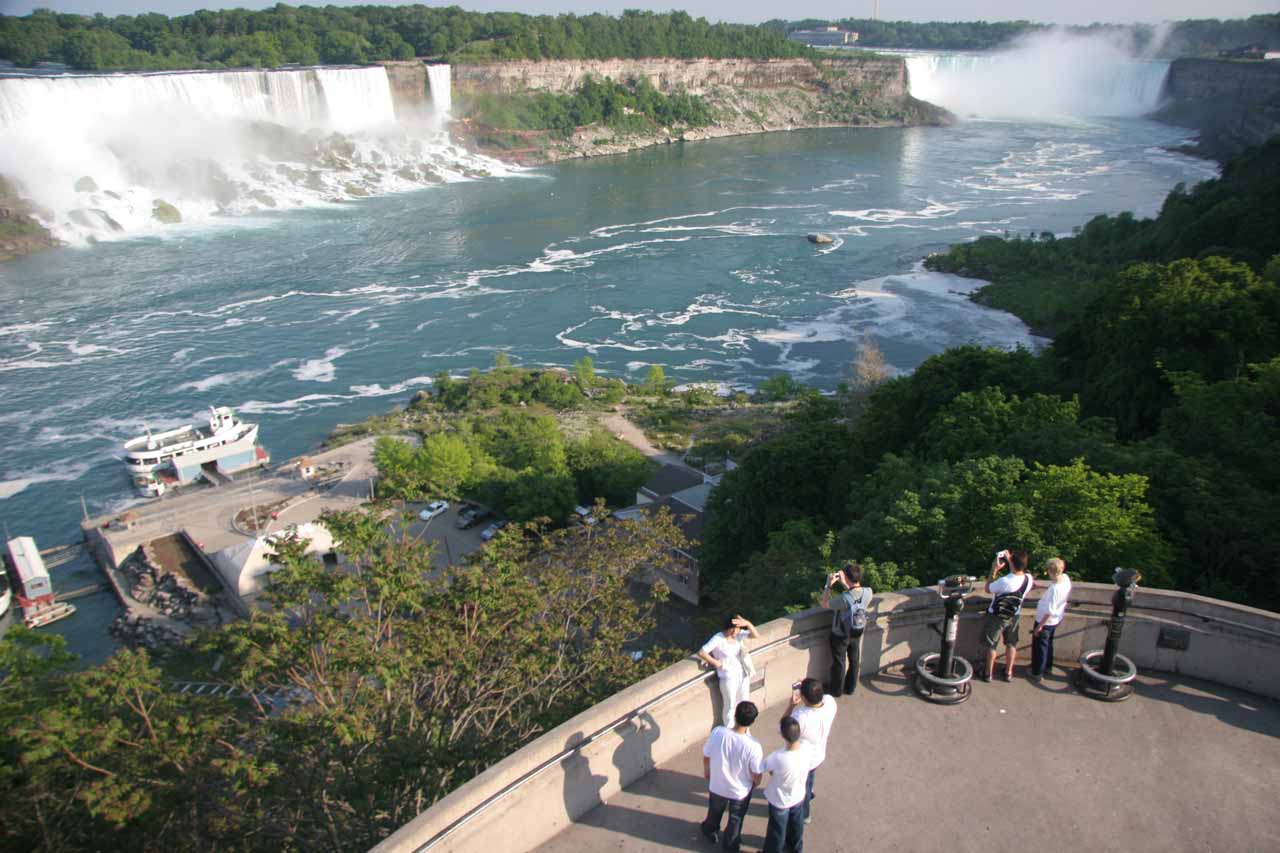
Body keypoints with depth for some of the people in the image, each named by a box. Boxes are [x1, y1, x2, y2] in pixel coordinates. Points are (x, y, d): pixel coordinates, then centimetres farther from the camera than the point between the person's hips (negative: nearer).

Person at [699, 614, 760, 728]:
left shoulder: (738, 634, -7)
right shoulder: (718, 639, -24)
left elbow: (756, 635, -16)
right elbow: (701, 652, -28)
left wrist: (748, 624, -31)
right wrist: (715, 662, -19)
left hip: (742, 674, 6)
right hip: (728, 677, -6)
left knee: (744, 703, 20)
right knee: (730, 705, 11)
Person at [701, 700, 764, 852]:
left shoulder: (717, 732, -29)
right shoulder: (753, 746, -35)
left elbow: (706, 756, -11)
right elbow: (756, 775, -20)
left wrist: (706, 771, 11)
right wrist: (755, 783, 5)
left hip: (717, 785, 2)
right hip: (741, 790, -2)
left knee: (715, 812, 34)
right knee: (735, 819, 29)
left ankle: (709, 830, 60)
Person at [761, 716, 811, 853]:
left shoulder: (778, 757, -43)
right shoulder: (806, 747, -28)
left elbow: (764, 767, -21)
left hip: (780, 801, -5)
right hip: (799, 797, 5)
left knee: (777, 831, 23)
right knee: (796, 826, 33)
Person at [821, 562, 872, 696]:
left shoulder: (845, 599, -39)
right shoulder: (868, 592, -23)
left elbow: (824, 604, -22)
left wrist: (829, 585, -17)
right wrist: (844, 583, -4)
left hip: (840, 636, -5)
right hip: (857, 633, 5)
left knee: (839, 662, 19)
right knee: (854, 661, 26)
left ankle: (836, 689, 39)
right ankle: (850, 687, 46)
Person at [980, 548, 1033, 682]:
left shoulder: (1004, 581, -34)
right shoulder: (1028, 579, -17)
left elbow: (988, 589, -15)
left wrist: (994, 570, -14)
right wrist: (1010, 561, 5)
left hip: (997, 617, -5)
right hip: (1014, 616, 5)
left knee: (991, 645, 13)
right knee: (1011, 644, 22)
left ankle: (988, 673, 26)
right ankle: (1008, 673, 35)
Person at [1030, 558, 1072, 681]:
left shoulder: (1055, 588, -35)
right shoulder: (1066, 579, -11)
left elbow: (1049, 611, -29)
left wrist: (1040, 626, -18)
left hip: (1046, 621, -8)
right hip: (1056, 620, 8)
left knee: (1039, 646, 9)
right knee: (1048, 644, 27)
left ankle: (1037, 673, 22)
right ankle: (1047, 666, 43)